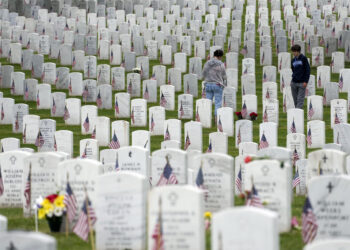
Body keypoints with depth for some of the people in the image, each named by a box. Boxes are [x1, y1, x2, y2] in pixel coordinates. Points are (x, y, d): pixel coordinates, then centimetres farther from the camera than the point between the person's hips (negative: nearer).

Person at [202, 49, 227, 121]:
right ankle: (217, 118, 1)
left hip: (208, 84, 3)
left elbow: (203, 75, 5)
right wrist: (225, 84, 14)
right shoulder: (221, 64, -9)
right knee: (218, 103, 3)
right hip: (217, 85, -3)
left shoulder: (207, 63, -1)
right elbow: (224, 76, -3)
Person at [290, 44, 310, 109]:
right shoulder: (293, 60, 10)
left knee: (300, 100, -8)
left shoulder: (303, 58, -4)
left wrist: (306, 81, -12)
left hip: (301, 83, -5)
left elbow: (307, 70, -6)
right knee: (295, 100, 6)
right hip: (294, 82, 5)